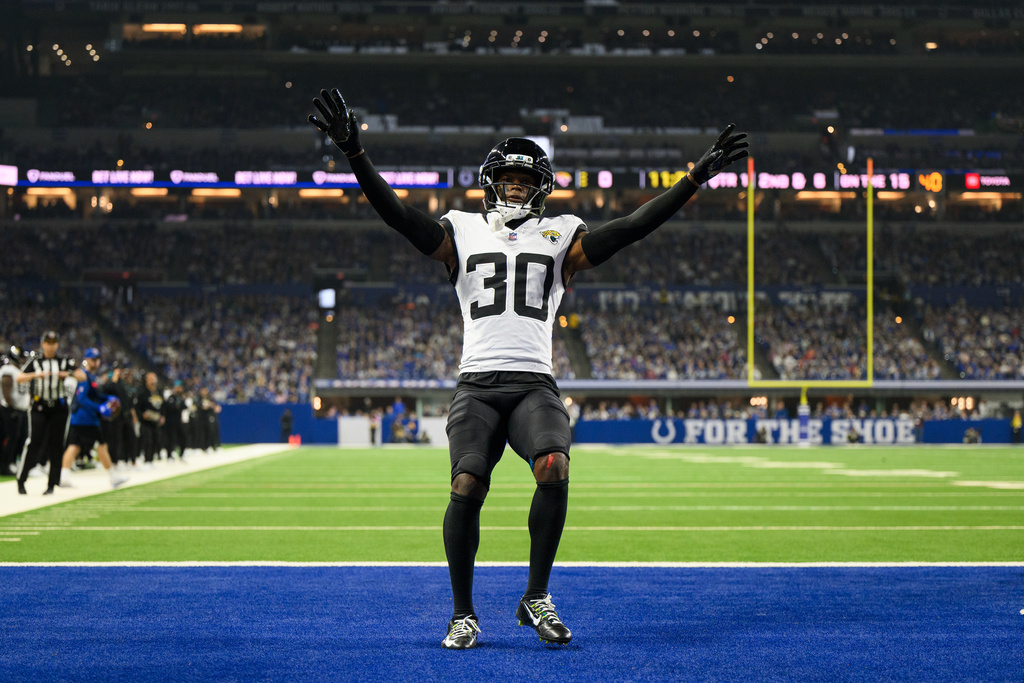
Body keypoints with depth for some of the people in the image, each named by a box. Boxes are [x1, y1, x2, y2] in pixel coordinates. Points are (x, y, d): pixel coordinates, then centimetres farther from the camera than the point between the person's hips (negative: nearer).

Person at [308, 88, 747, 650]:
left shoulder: (559, 238, 16)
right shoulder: (464, 233, 16)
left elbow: (630, 228, 8)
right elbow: (398, 215, 5)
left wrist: (696, 178, 1)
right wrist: (354, 153, -6)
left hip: (534, 385, 0)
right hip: (477, 385, 0)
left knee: (553, 471, -26)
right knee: (466, 489, -18)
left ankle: (536, 597, -9)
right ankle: (463, 614, 0)